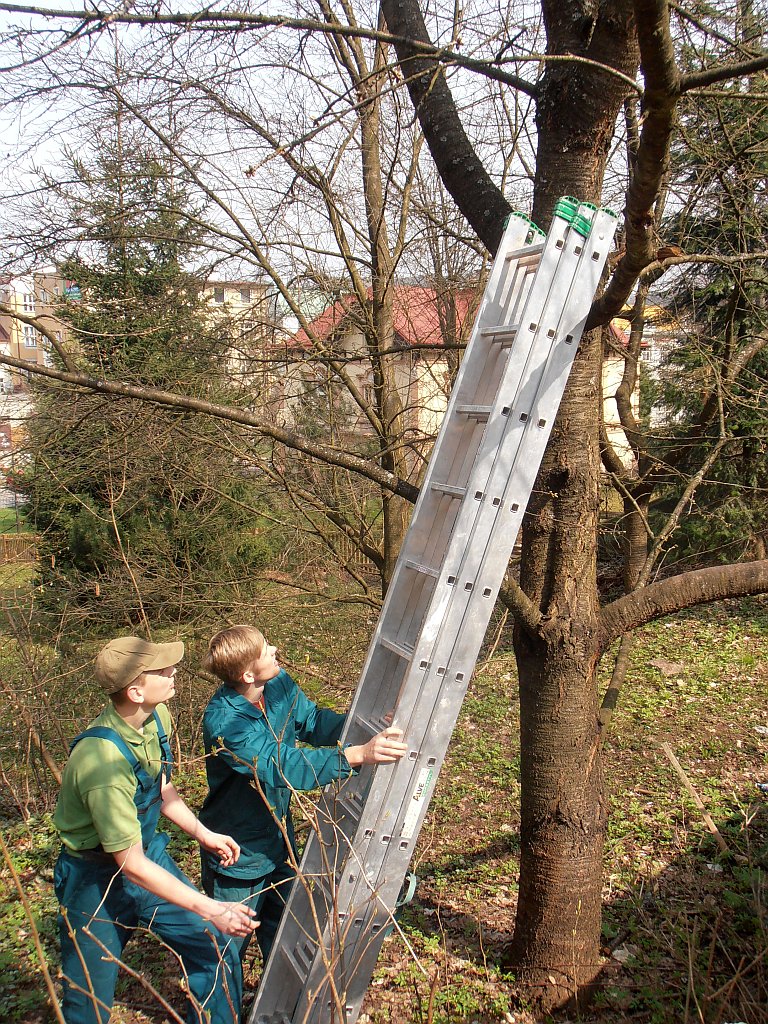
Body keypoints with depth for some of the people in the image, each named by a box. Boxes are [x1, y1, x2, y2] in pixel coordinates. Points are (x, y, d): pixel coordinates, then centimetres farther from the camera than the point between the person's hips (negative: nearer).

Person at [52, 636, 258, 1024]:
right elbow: (131, 864, -29)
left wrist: (204, 834, 8)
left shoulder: (156, 717, -9)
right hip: (98, 878, -7)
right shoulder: (102, 759, -34)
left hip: (150, 852, 7)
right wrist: (212, 910, -29)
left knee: (219, 953, 7)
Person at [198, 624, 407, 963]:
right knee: (232, 939, 14)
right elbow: (283, 766, -42)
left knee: (283, 923, 26)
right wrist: (357, 755, -50)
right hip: (239, 851, -7)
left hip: (278, 832, 7)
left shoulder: (279, 683, -13)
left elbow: (312, 721, -3)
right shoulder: (223, 722, -35)